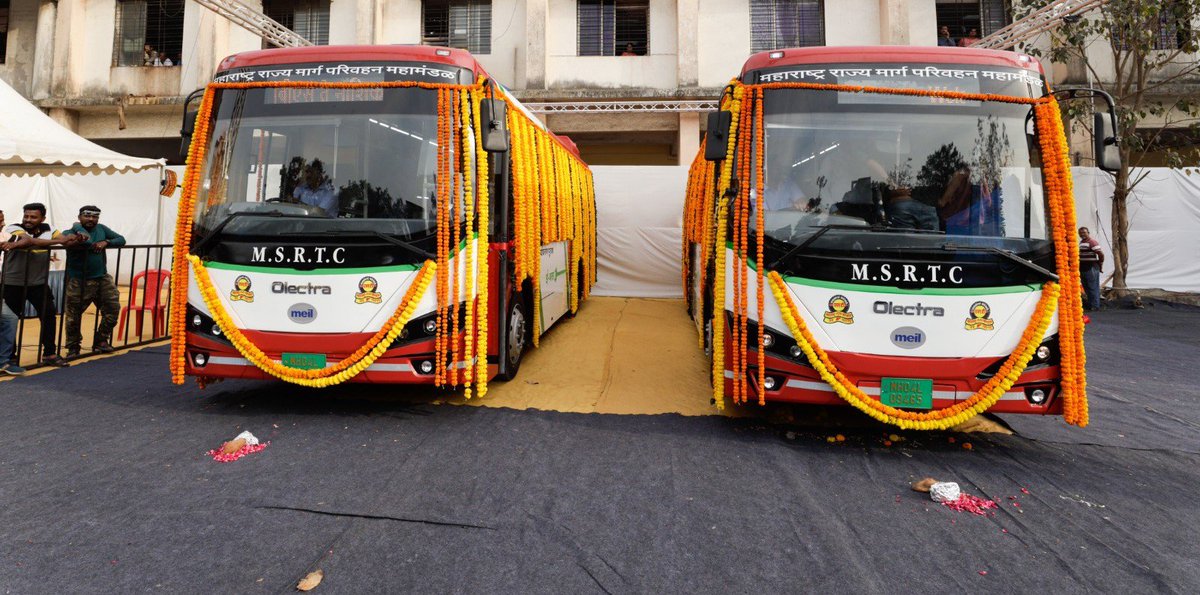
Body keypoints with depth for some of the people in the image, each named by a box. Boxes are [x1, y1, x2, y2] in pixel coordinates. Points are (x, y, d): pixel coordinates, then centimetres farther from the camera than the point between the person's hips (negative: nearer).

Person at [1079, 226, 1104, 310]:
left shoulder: (1092, 242, -13)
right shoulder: (1081, 242, 15)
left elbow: (1101, 254, -18)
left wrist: (1100, 264, -7)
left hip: (1091, 268, -9)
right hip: (1083, 268, 9)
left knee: (1093, 288, -5)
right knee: (1086, 288, 15)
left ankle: (1095, 306, -1)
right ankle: (1089, 304, 25)